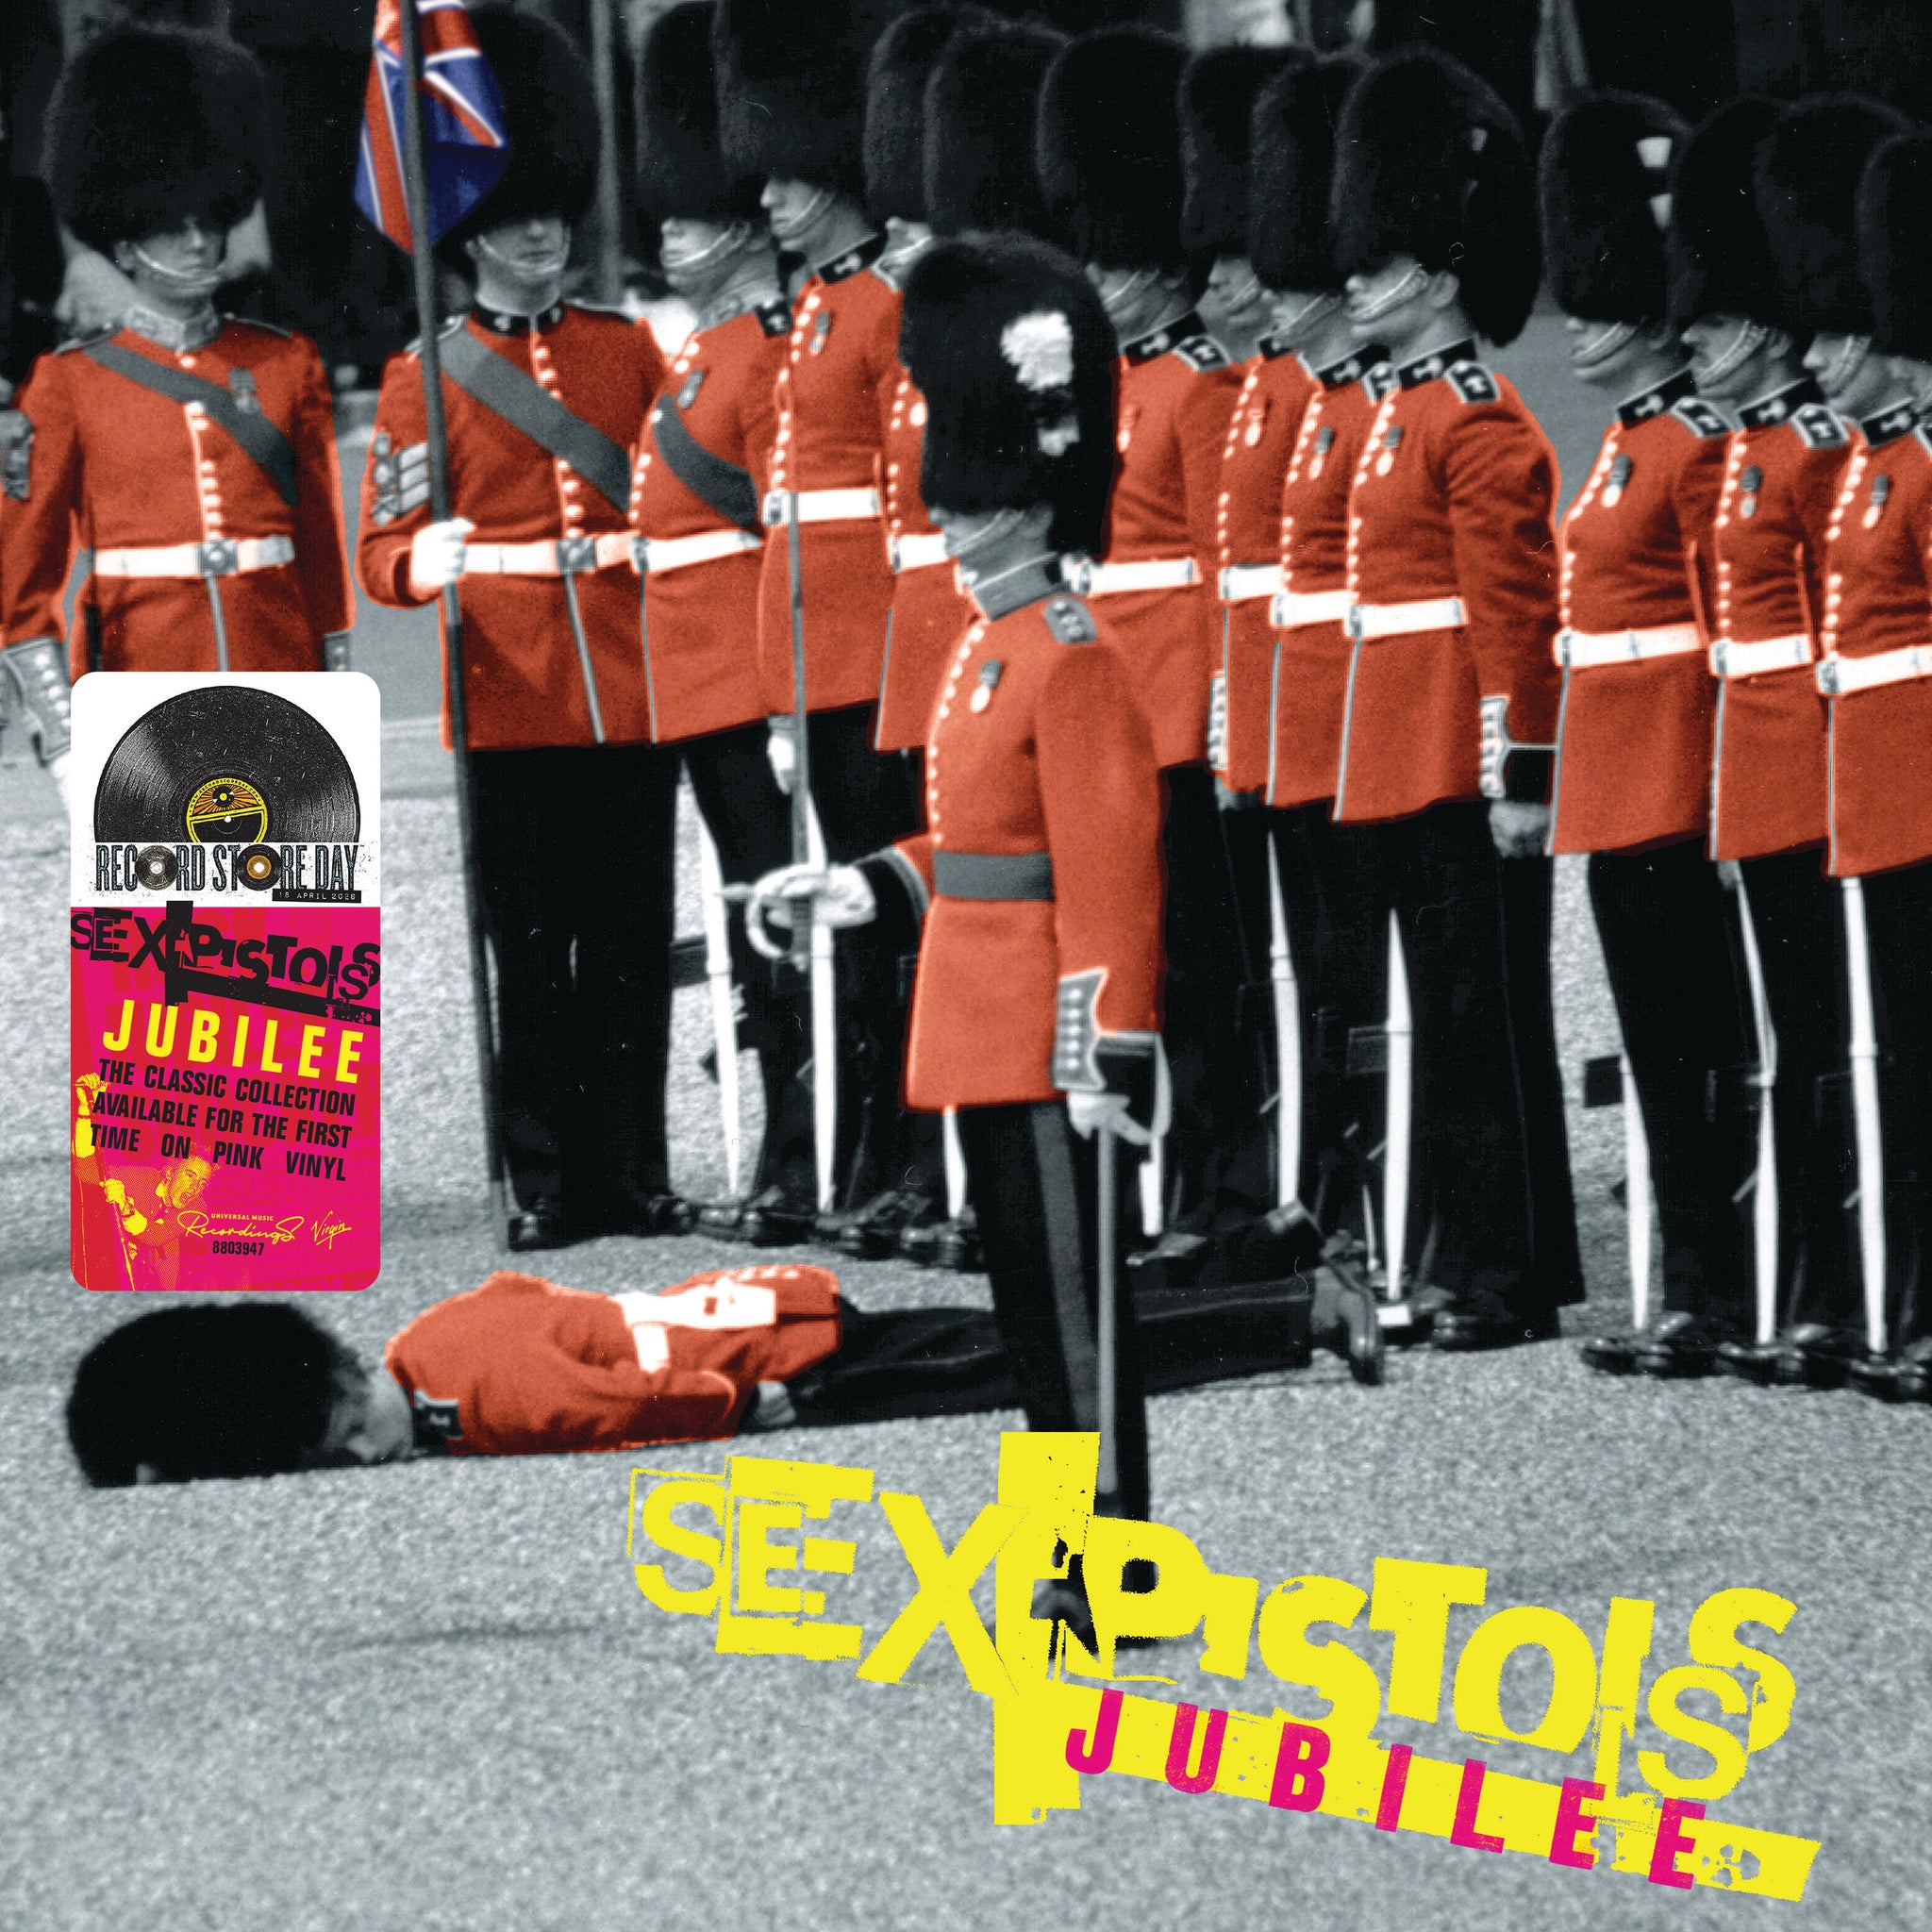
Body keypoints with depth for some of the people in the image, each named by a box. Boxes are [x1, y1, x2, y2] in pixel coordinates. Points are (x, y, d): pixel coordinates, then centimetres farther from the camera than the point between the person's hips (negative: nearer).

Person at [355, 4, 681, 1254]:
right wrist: (424, 563, -22)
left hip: (632, 693, 2)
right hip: (512, 707, -2)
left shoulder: (630, 351, 10)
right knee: (533, 951, 0)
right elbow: (386, 550, -1)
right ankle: (548, 1184, 4)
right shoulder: (427, 376, 3)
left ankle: (634, 1174, 11)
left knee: (633, 946, 5)